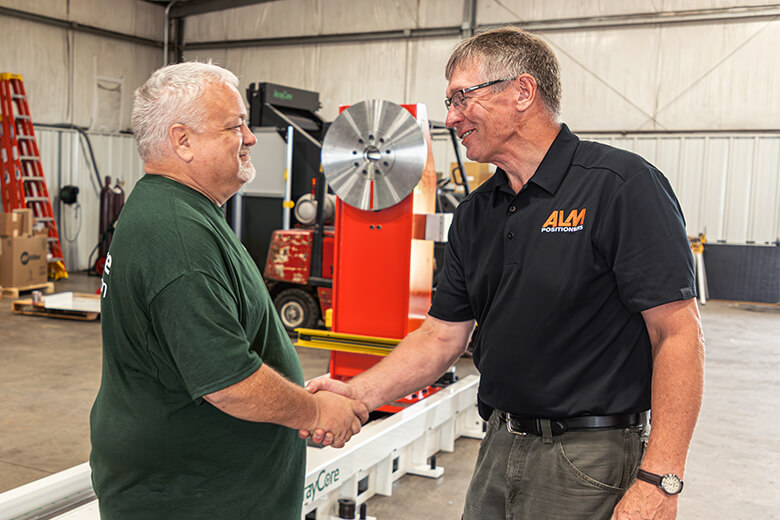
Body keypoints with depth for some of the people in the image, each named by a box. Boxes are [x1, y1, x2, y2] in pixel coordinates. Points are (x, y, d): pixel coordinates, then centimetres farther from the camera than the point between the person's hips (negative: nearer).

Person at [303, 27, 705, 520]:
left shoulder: (621, 185, -14)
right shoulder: (475, 214, 7)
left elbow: (680, 335, -17)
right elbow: (442, 335, 8)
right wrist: (359, 393, -6)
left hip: (588, 461, -6)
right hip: (499, 449, 6)